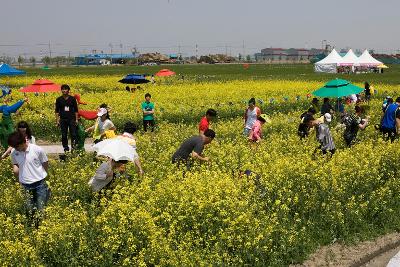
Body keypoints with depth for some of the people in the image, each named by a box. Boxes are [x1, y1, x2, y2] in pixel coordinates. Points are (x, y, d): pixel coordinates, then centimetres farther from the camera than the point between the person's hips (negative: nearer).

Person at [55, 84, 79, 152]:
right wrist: (57, 120, 2)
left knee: (73, 134, -7)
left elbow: (76, 110, 9)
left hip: (71, 119, -1)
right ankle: (66, 147, 13)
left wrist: (76, 119, 3)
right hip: (63, 119, 1)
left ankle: (74, 145, 0)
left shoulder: (72, 99, 4)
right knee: (64, 135, 4)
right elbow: (57, 111, 8)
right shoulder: (59, 99, 6)